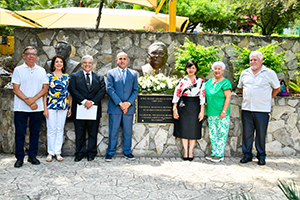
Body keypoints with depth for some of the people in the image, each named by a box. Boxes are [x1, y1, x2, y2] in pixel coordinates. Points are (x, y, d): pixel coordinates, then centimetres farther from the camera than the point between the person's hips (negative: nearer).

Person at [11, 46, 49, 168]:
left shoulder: (41, 71, 10)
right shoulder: (18, 70, 3)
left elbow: (45, 88, 3)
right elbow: (15, 89, -3)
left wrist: (33, 99, -12)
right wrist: (27, 101, -13)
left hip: (37, 107, 2)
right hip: (21, 108, -2)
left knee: (35, 132, 7)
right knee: (20, 133, 2)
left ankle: (32, 156, 18)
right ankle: (19, 158, 12)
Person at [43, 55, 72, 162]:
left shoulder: (67, 77, 8)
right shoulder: (49, 76, 0)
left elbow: (69, 93, 10)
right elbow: (45, 92, -1)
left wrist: (70, 107, 6)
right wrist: (45, 108, -7)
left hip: (63, 107, 2)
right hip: (51, 106, -2)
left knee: (60, 129, 6)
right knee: (51, 129, 2)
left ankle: (58, 152, 15)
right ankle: (50, 152, 14)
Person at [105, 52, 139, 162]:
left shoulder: (133, 74, 12)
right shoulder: (111, 73, 5)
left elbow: (135, 90, 7)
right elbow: (110, 89, -4)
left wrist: (128, 103, -8)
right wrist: (120, 103, -13)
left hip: (129, 107, 2)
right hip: (115, 107, -2)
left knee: (128, 131, 8)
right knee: (113, 131, 2)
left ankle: (127, 152, 21)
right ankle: (110, 152, 14)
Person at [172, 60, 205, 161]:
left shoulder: (200, 81, 5)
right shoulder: (181, 81, 5)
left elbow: (202, 97, 1)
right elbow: (177, 94, 2)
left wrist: (202, 111, -5)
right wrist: (174, 109, -5)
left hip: (195, 107, 0)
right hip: (183, 107, 0)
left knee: (193, 129, 2)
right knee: (184, 129, 2)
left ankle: (191, 152, 13)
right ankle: (185, 152, 12)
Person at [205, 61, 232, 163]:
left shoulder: (225, 82, -8)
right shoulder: (209, 82, 12)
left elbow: (228, 97, -13)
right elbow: (206, 95, 20)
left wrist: (224, 111, -18)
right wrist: (205, 110, 11)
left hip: (221, 114, -7)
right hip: (210, 113, 7)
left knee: (221, 134, 0)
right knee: (212, 134, 12)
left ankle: (220, 154, 9)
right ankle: (214, 153, 23)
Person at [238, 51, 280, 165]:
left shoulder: (269, 73, -1)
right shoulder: (244, 73, 10)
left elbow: (277, 88, 9)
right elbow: (240, 87, 25)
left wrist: (268, 98, 8)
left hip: (262, 110, -3)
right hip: (246, 109, 3)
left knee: (261, 134, 3)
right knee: (247, 133, 7)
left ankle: (261, 156, 17)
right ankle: (247, 155, 19)